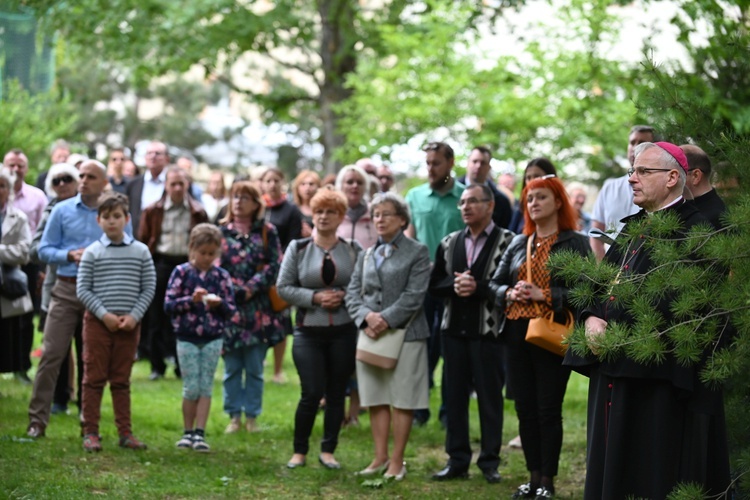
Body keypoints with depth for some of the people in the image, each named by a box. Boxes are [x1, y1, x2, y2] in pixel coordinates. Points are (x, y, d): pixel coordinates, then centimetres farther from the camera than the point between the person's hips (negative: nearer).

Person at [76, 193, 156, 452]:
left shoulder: (140, 251, 4)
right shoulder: (92, 252, -1)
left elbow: (149, 288, 3)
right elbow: (83, 290, -3)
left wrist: (134, 316, -9)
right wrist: (104, 314, -13)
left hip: (129, 324, 2)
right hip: (97, 322, -2)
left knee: (121, 380, 9)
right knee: (94, 378, 1)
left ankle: (125, 432, 13)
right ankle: (90, 432, 5)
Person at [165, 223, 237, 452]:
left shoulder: (222, 276, 4)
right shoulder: (181, 272, -1)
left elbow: (231, 310, 5)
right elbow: (168, 305, -5)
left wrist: (219, 303, -16)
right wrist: (191, 300, -18)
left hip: (213, 339, 2)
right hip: (187, 338, -2)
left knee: (206, 387, 2)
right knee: (191, 387, 0)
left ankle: (200, 433, 6)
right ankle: (188, 432, 12)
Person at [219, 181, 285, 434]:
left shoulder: (267, 232, 6)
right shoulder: (221, 231, 8)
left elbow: (274, 265, -2)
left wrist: (250, 289, -13)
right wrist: (233, 290, -10)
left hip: (258, 310, -1)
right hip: (228, 307, 1)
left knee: (255, 368, 3)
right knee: (231, 368, 5)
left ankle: (252, 416, 11)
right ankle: (234, 416, 12)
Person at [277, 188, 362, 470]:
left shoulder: (353, 250, 5)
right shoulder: (298, 248, 4)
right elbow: (283, 287, 0)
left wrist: (344, 296, -14)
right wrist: (315, 297, -12)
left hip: (344, 332, 1)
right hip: (309, 331, -1)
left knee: (337, 394, 6)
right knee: (312, 393, -7)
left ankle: (328, 451, 18)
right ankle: (299, 451, 9)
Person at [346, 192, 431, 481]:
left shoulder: (417, 252, 0)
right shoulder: (366, 255, 16)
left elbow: (414, 295, -9)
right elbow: (353, 292, 8)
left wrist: (386, 319, -17)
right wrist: (366, 317, -11)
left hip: (404, 335, -5)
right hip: (370, 335, 5)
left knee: (402, 400, -1)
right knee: (376, 400, 7)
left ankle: (397, 462, 5)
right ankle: (380, 458, 15)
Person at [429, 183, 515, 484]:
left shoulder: (508, 241, -5)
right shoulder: (449, 243, 12)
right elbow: (434, 284, 8)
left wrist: (478, 287, -20)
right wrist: (454, 285, -11)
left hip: (488, 331, -5)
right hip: (454, 329, 5)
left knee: (490, 397, 2)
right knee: (454, 396, 8)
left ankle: (490, 462, 11)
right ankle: (457, 460, 14)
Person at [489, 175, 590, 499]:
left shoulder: (575, 242, -2)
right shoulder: (518, 244, 14)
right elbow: (495, 283, 15)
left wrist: (545, 295, -18)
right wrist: (509, 293, -6)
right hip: (517, 334, 5)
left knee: (548, 409, -2)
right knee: (525, 409, 8)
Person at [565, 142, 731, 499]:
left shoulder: (693, 229, -11)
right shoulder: (634, 228, 18)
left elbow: (675, 299, -20)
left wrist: (617, 332, -18)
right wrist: (592, 318, -6)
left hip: (660, 372, -8)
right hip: (615, 369, 8)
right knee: (614, 471, 12)